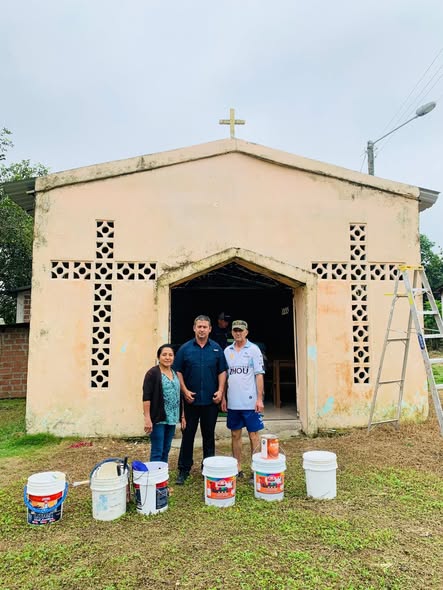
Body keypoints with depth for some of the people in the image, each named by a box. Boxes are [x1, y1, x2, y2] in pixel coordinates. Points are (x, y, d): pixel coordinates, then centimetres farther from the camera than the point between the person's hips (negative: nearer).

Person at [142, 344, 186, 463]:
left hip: (172, 418, 6)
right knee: (157, 452, -2)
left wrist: (182, 416, 15)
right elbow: (146, 397, -13)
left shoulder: (175, 374, 12)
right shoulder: (152, 373, -9)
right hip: (158, 419, -6)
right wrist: (147, 418, -19)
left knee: (166, 450, 13)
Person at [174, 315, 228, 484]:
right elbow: (178, 371, 0)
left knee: (209, 435, 11)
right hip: (191, 400, -1)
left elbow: (222, 371, 5)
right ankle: (184, 469, 18)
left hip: (211, 400, 1)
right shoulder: (185, 348, 0)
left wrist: (220, 391, -6)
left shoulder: (216, 349, 3)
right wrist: (185, 391, -9)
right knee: (188, 434, 6)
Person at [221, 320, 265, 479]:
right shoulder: (227, 351, 8)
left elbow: (259, 375, -6)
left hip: (250, 402, -4)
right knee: (235, 435, 12)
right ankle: (237, 468, 25)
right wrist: (223, 397, 8)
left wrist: (260, 399, -10)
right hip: (233, 402, 4)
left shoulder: (253, 349, -4)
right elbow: (224, 376, 11)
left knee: (253, 436, 4)